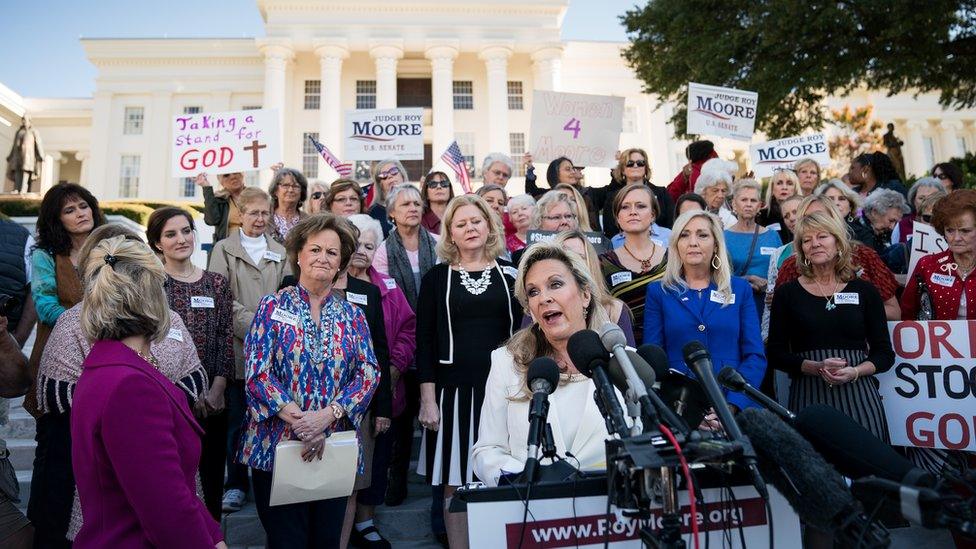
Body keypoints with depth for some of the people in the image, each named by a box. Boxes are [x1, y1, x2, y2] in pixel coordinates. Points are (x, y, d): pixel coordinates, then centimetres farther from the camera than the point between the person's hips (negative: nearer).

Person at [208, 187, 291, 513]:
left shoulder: (279, 252, 15)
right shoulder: (224, 249, 6)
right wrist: (253, 325, -14)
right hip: (238, 347, -2)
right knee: (236, 418, 3)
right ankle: (237, 483, 15)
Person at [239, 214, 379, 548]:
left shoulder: (352, 316, 7)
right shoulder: (273, 306, 0)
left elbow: (369, 373, -3)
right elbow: (257, 371, -9)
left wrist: (326, 415, -17)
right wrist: (298, 420, -20)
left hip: (335, 449, 3)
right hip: (278, 443, -2)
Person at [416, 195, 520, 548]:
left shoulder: (510, 274, 6)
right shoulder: (436, 278, 2)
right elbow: (425, 341, 0)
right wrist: (428, 399, -5)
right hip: (454, 388, -1)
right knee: (456, 483, 5)